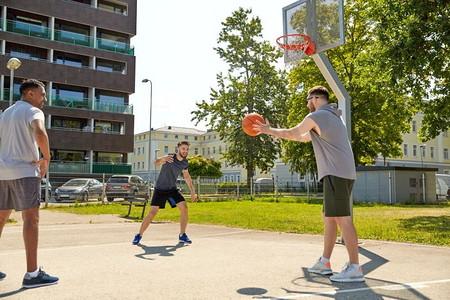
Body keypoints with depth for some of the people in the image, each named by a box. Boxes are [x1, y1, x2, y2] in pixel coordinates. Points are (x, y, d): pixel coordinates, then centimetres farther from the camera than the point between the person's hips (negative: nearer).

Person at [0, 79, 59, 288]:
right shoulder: (33, 111, -4)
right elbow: (40, 133, -25)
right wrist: (46, 158, -14)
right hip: (24, 171, -8)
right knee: (31, 219, -9)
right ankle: (32, 274, -12)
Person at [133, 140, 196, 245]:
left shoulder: (185, 162, -1)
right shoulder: (169, 157, -21)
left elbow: (186, 176, 17)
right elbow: (156, 163, -42)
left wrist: (192, 191, 15)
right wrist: (163, 159, -65)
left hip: (173, 189, 5)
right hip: (160, 189, -5)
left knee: (184, 208, -11)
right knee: (152, 213, -8)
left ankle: (182, 235, 2)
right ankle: (139, 235, 11)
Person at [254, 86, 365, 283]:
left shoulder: (316, 116, -5)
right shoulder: (332, 116, 25)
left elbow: (291, 134, 6)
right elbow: (304, 137, 34)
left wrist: (269, 130, 21)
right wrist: (279, 133, 39)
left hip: (335, 172, -10)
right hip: (344, 172, 10)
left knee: (342, 217, -11)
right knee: (329, 217, 12)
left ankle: (355, 268, -11)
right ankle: (324, 263, 18)